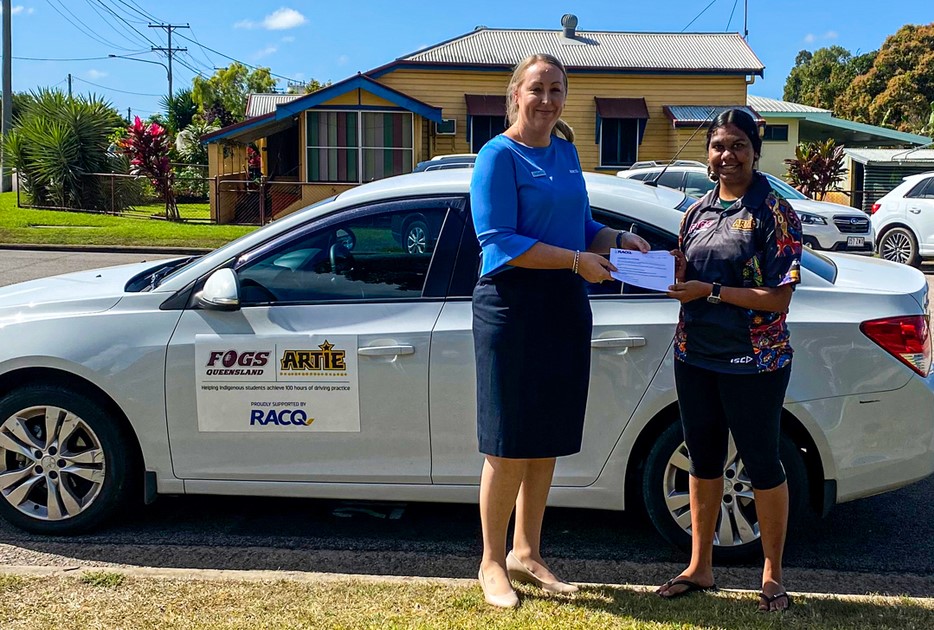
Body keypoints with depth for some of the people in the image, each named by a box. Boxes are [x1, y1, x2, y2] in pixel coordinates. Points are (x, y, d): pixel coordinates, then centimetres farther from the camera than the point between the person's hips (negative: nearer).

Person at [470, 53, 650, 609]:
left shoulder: (566, 151, 13)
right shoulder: (499, 156, -9)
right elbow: (498, 241, -17)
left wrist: (617, 240, 2)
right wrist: (576, 260, -21)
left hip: (566, 308, 7)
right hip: (513, 307, -7)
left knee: (547, 440, 13)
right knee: (509, 446, -1)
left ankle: (527, 552, 27)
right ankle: (493, 563, 15)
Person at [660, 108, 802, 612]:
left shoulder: (774, 212, -8)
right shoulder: (696, 212, 9)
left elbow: (778, 297, -14)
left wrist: (710, 291, -20)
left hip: (753, 362, -5)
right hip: (695, 357, 6)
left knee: (761, 462, 6)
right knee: (703, 459, 14)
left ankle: (772, 574, 22)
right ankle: (699, 567, 27)